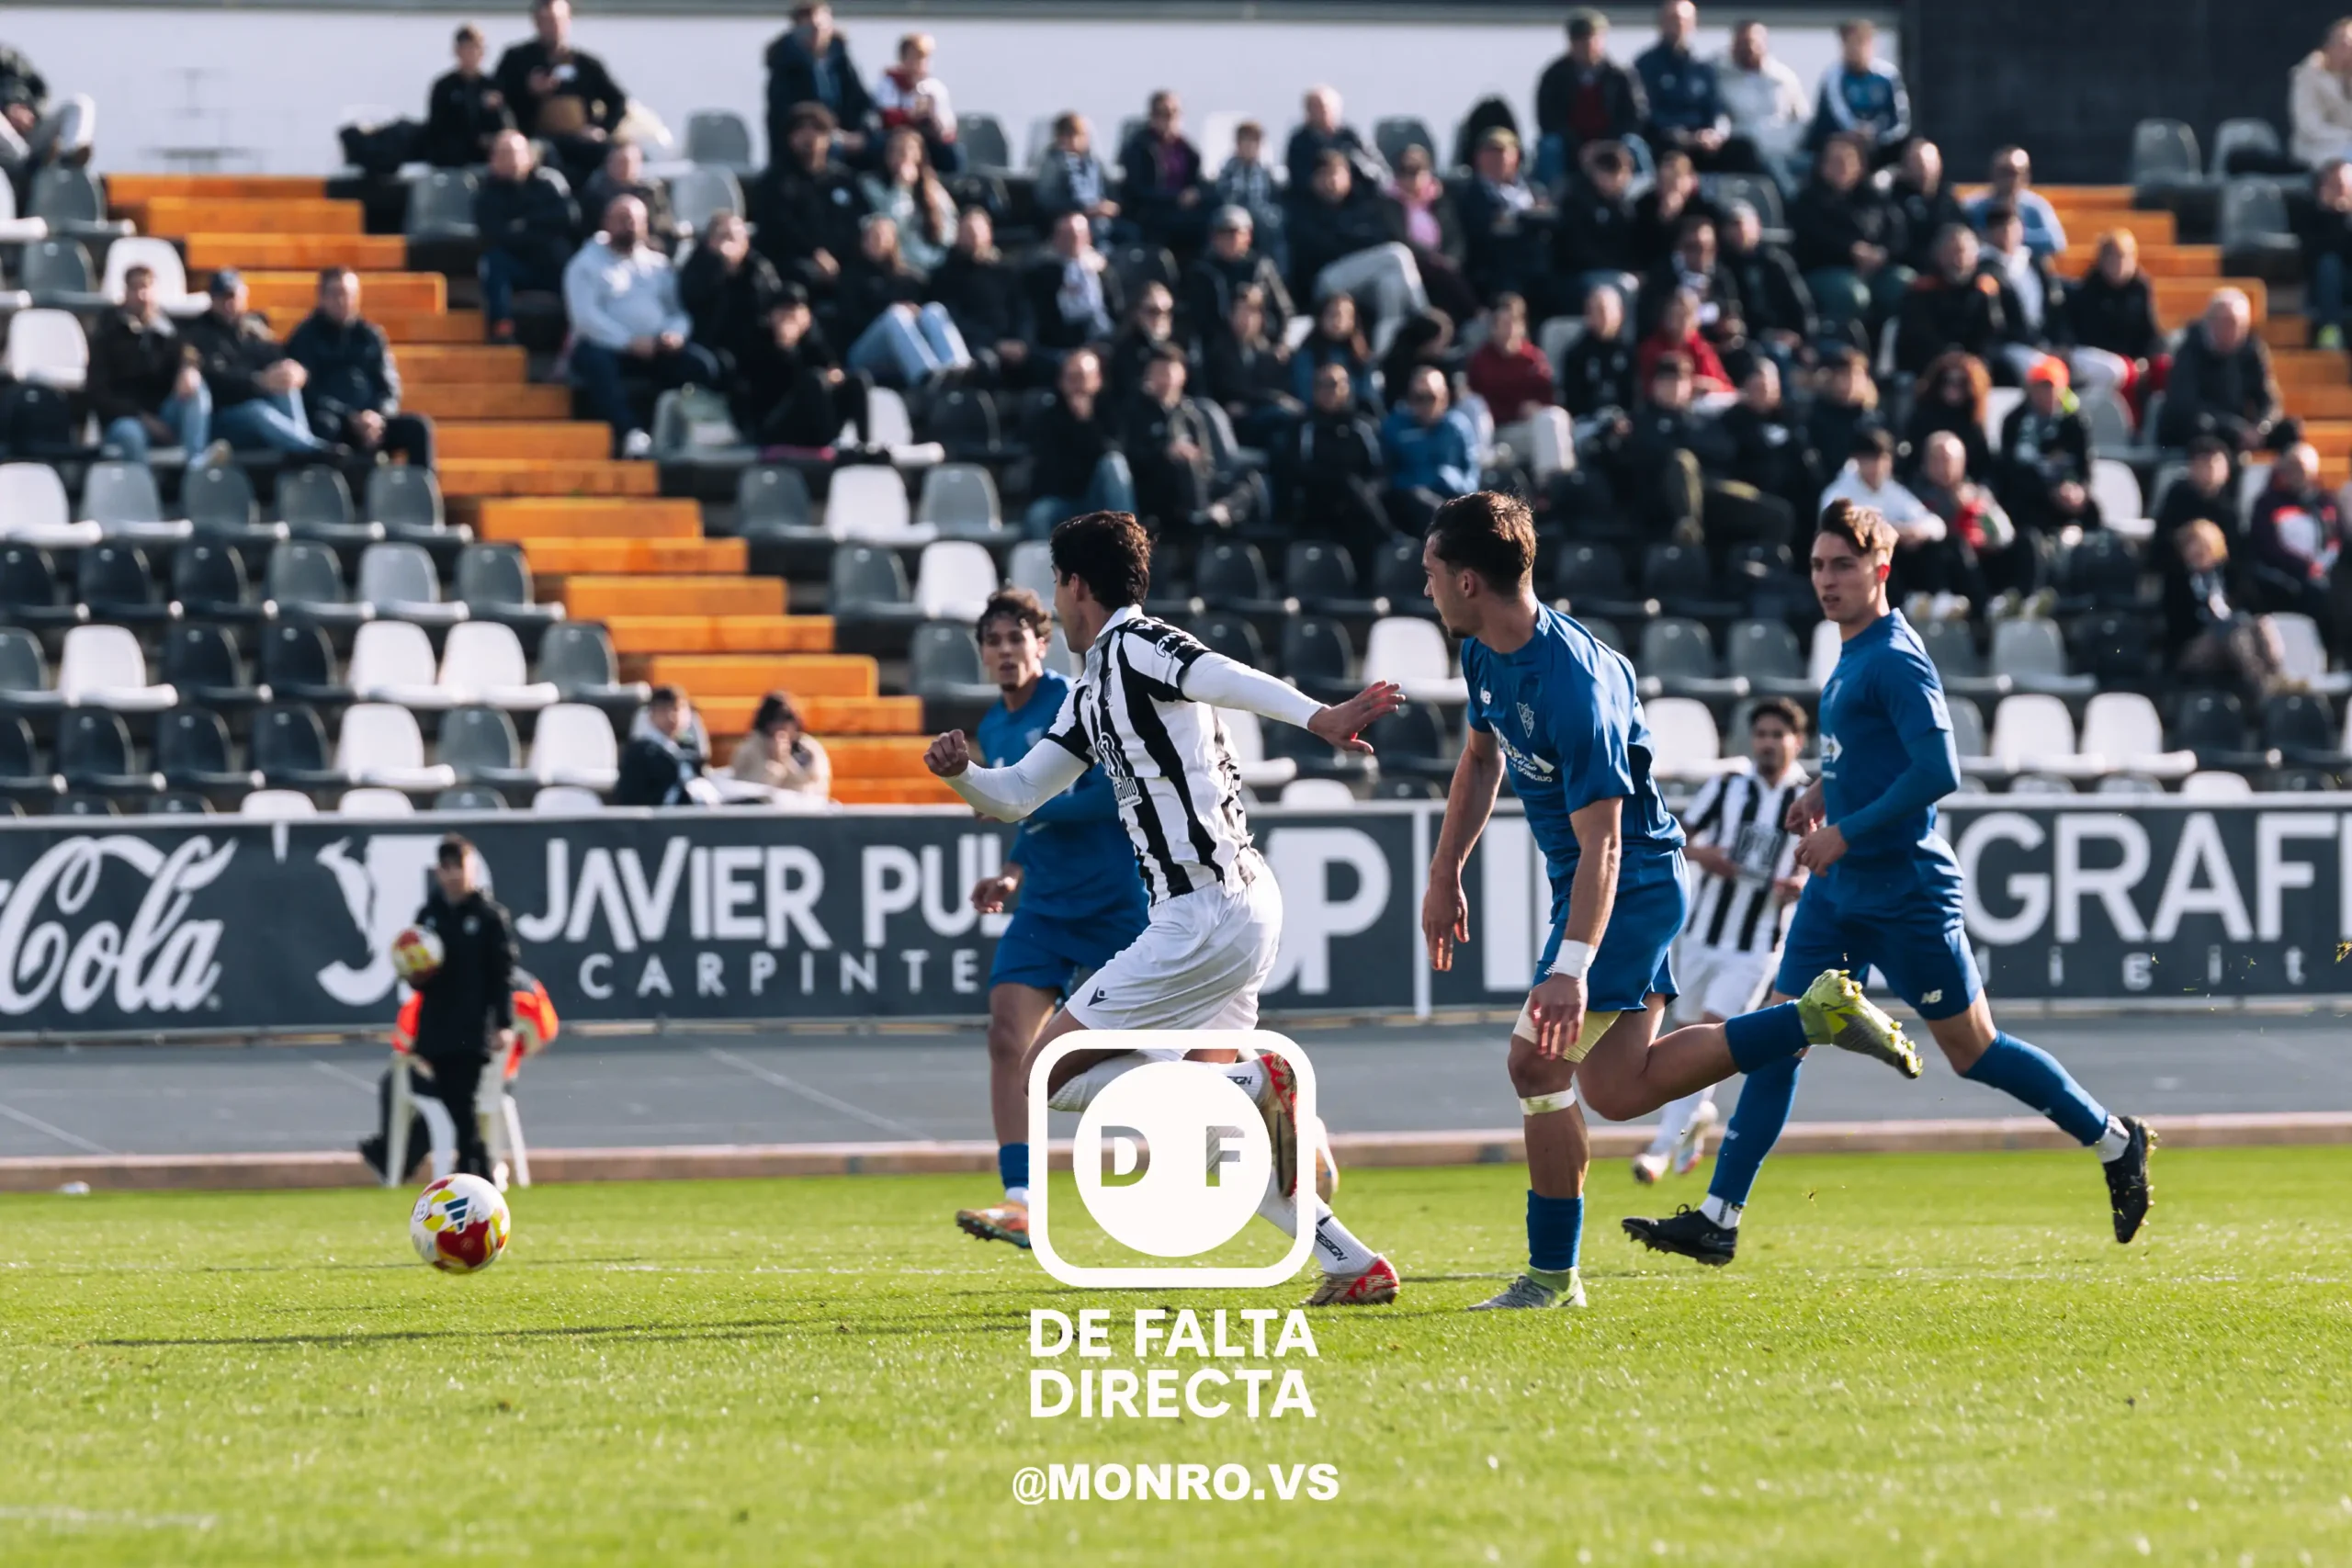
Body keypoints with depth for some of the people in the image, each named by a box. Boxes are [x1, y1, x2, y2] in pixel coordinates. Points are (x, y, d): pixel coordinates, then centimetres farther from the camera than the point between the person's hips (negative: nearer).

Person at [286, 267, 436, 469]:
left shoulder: (370, 335, 14)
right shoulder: (306, 337, 2)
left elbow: (390, 388, 9)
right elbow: (308, 392, -8)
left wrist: (377, 415, -14)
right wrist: (351, 417, -21)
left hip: (369, 423, 4)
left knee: (417, 426, -20)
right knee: (325, 424, -38)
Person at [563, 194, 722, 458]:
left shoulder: (658, 264, 20)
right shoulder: (586, 264, 5)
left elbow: (678, 311, 14)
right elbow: (586, 315, -10)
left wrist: (676, 333, -11)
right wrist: (629, 342, -20)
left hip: (655, 346, 4)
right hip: (605, 345, -4)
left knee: (703, 363, -23)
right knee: (597, 362, -40)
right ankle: (631, 435, -50)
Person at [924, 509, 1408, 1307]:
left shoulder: (1135, 644, -10)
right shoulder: (1090, 693, 19)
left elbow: (1226, 679, -30)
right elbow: (1016, 794, 24)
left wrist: (1316, 717, -47)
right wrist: (961, 772, 3)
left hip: (1207, 913, -10)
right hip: (1241, 906, 10)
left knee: (1052, 1069, -6)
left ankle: (1257, 1083, -14)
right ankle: (1354, 1264, 11)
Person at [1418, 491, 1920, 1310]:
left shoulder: (1574, 684, -29)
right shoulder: (1486, 655, 0)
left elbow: (1601, 839, -31)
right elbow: (1482, 757, 20)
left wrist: (1571, 966, -37)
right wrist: (1444, 875, 19)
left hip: (1632, 883, -10)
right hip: (1629, 885, 10)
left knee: (1537, 1061, -12)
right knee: (1616, 1088, 11)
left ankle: (1552, 1274, -3)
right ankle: (1821, 1016, 16)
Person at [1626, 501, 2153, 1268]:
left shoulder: (1895, 660, -17)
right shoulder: (1852, 654, 12)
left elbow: (1938, 772, -24)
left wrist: (1846, 832, -21)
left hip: (1905, 894, -9)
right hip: (1838, 891, 9)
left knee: (1972, 1048, 1)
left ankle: (2115, 1141, 20)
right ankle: (1718, 1219, 0)